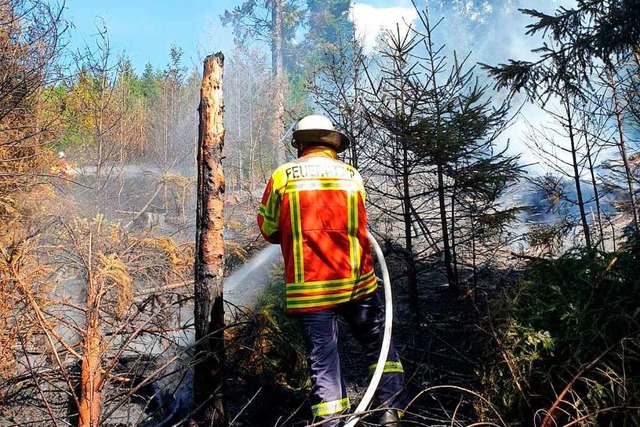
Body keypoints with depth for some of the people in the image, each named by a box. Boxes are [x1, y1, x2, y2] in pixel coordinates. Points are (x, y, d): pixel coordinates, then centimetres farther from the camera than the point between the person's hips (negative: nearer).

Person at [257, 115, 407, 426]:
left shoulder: (282, 176, 0)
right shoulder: (351, 175, 6)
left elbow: (269, 229, 7)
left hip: (308, 288, -1)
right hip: (356, 282, 1)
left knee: (323, 361, 7)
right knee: (379, 346, 18)